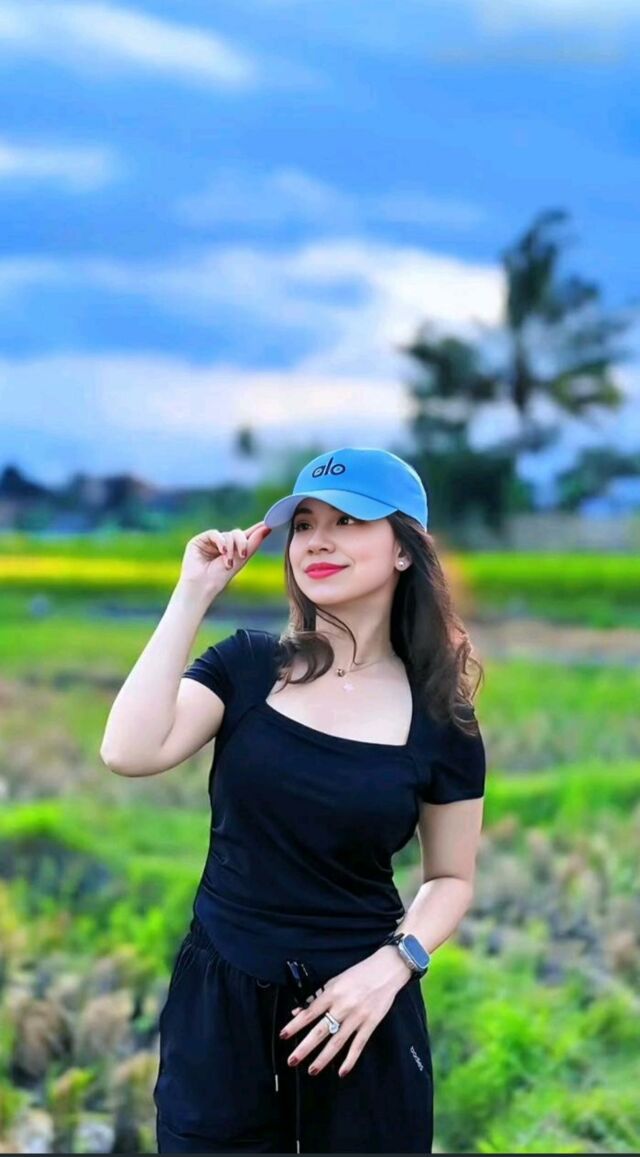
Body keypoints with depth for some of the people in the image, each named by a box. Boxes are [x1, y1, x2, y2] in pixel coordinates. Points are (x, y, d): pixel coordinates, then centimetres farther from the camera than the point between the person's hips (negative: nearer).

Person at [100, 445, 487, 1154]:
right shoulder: (246, 666, -2)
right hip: (217, 1003, 1)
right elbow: (129, 753, -17)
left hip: (357, 1013, 0)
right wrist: (193, 595, -15)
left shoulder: (440, 719, -3)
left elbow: (451, 877, 6)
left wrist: (393, 963, -13)